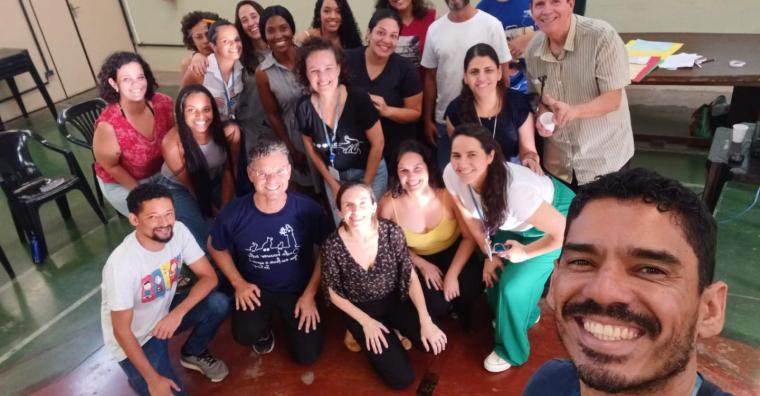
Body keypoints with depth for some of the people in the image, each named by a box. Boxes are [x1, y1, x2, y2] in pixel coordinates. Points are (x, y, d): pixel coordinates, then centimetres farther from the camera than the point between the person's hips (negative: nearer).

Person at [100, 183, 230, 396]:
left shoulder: (178, 231, -19)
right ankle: (141, 378, 17)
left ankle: (193, 354, 9)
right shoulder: (121, 265, -33)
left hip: (165, 313, 5)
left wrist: (178, 313, -28)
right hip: (134, 339, -5)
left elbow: (209, 276, -13)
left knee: (218, 303, -19)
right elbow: (121, 331, -24)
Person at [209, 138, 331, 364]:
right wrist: (238, 283, -6)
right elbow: (216, 248, 2)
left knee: (307, 355, -2)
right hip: (255, 289, 0)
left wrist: (310, 294, -7)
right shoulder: (234, 214, -20)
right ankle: (264, 327, 14)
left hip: (298, 290, 0)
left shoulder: (308, 209, -22)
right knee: (246, 335, -26)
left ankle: (287, 318, 31)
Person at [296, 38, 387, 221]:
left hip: (370, 172, -3)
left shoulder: (359, 99, -25)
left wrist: (365, 185, -10)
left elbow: (378, 143, -15)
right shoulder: (304, 107, -15)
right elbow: (310, 147, 1)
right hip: (334, 176, 3)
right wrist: (332, 184, 2)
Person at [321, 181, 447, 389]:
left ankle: (394, 330, 13)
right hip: (361, 309, -2)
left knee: (433, 343, -17)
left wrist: (425, 321, -18)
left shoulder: (391, 232, -19)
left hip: (395, 300, 2)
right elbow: (333, 293, -8)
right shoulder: (332, 246, -23)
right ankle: (361, 334, 16)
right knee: (401, 378, -9)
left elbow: (411, 277, -10)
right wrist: (366, 322, -13)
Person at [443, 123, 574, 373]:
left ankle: (512, 351, 22)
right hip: (511, 221, 5)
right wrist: (489, 254, -1)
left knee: (513, 285, -7)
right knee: (494, 271, 4)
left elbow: (564, 231, -31)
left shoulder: (515, 189, -43)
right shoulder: (452, 175, -27)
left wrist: (525, 253, -16)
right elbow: (471, 218, -6)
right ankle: (525, 314, 39)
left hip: (556, 211, -5)